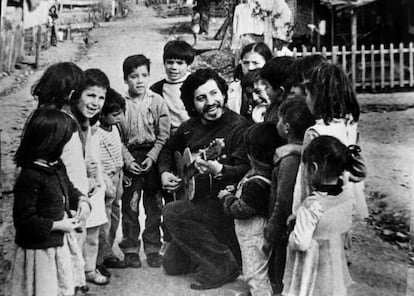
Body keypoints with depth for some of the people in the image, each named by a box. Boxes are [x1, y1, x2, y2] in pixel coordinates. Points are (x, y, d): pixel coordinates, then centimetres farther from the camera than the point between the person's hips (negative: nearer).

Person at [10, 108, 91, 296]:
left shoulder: (57, 166, 0)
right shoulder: (30, 177, -26)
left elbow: (68, 189, 17)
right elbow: (24, 220, -23)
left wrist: (82, 200, -4)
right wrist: (57, 225, -20)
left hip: (62, 242, 8)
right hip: (42, 248, -8)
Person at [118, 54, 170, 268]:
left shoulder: (157, 102, 0)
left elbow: (164, 135, -2)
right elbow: (116, 137, 0)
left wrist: (152, 157, -11)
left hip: (152, 158, 0)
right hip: (129, 157, 0)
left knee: (154, 206, 7)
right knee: (129, 206, 5)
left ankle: (153, 249, 19)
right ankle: (130, 249, 18)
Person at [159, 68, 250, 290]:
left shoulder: (238, 127, -16)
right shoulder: (190, 127, 4)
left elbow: (246, 170, -27)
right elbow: (169, 150, 22)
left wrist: (219, 170, -43)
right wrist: (165, 173, 5)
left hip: (226, 205, -7)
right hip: (198, 201, 7)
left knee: (172, 213, -25)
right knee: (172, 265, 9)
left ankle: (223, 265, -12)